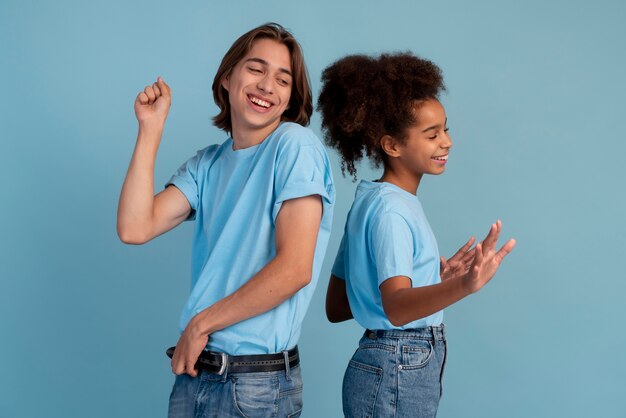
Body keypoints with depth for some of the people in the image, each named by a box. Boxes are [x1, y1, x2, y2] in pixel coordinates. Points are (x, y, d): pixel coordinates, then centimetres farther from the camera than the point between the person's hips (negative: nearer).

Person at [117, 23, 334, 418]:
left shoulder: (295, 144, -11)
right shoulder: (206, 164, 8)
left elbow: (294, 269, -19)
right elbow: (135, 229, -5)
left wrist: (200, 324, -10)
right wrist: (151, 129, -3)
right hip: (195, 371, 6)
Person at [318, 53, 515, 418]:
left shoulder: (372, 201, 10)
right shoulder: (390, 210, -17)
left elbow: (336, 307, 12)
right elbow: (396, 307, -31)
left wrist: (436, 277, 15)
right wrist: (463, 286, -48)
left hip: (406, 370, 9)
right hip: (396, 374, -9)